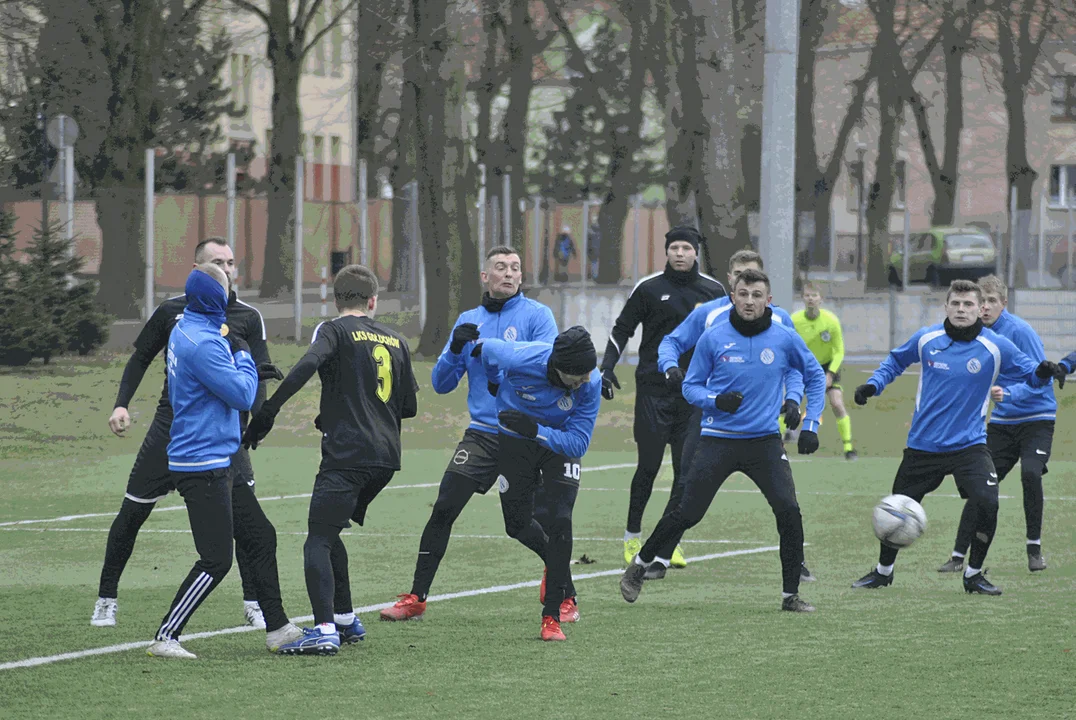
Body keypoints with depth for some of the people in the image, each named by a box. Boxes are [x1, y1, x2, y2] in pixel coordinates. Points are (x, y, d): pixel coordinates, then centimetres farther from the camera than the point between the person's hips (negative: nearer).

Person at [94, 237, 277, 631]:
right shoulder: (171, 311, 4)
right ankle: (106, 598, 16)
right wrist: (122, 404, 1)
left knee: (248, 517, -11)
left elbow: (257, 376, 0)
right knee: (132, 513, 1)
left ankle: (254, 604, 2)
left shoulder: (248, 318, 3)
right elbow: (140, 359, 13)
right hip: (171, 425, 1)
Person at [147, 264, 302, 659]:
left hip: (218, 463, 11)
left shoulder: (186, 329, 10)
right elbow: (242, 395, -18)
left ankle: (277, 629, 22)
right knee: (216, 560, -8)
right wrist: (243, 354, -3)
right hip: (203, 464, -11)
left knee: (261, 538, 15)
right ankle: (165, 638, -5)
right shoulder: (202, 343, -22)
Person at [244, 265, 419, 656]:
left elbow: (307, 365, -21)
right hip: (386, 455, 7)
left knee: (318, 541, -11)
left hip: (346, 454, -7)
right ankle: (345, 619, 26)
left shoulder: (334, 331, 0)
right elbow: (409, 406, 22)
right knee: (329, 532, 23)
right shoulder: (395, 341, 18)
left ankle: (324, 630, -25)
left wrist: (268, 411, -22)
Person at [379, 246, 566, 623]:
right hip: (482, 433, 3)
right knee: (443, 511, -5)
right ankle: (416, 598, 2)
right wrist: (456, 349, -8)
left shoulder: (536, 315, 0)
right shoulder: (469, 321, 13)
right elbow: (441, 383, 11)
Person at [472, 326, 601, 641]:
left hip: (560, 444, -1)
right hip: (515, 442, 1)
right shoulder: (520, 359, -33)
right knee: (517, 525, 6)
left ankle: (552, 617, -14)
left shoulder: (591, 383, -30)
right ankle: (554, 564, 41)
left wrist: (536, 429, -37)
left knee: (559, 521, -17)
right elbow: (486, 350, -9)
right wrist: (500, 386, 12)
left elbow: (578, 443, -26)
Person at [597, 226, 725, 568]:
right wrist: (607, 367, -4)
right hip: (653, 389, -2)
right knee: (649, 465, -3)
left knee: (686, 469, 1)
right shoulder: (649, 289, 0)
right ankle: (633, 536, 11)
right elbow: (622, 329, 7)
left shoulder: (713, 291, 6)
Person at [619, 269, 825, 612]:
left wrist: (811, 424, 5)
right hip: (718, 439, -1)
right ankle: (639, 566, 21)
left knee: (789, 512, -14)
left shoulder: (784, 338, -2)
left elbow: (814, 375, 13)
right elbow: (691, 386, 5)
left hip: (765, 440, 1)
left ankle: (791, 594, -2)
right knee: (687, 513, -2)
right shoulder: (713, 338, -4)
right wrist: (716, 400, -16)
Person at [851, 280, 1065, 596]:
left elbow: (1029, 372, -2)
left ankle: (973, 575, 1)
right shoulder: (926, 339, -3)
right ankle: (883, 571, 34)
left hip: (969, 445, -2)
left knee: (987, 504, -21)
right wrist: (873, 384, 2)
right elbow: (896, 360, 16)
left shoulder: (996, 347, -9)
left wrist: (1043, 372, -24)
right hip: (923, 446, 2)